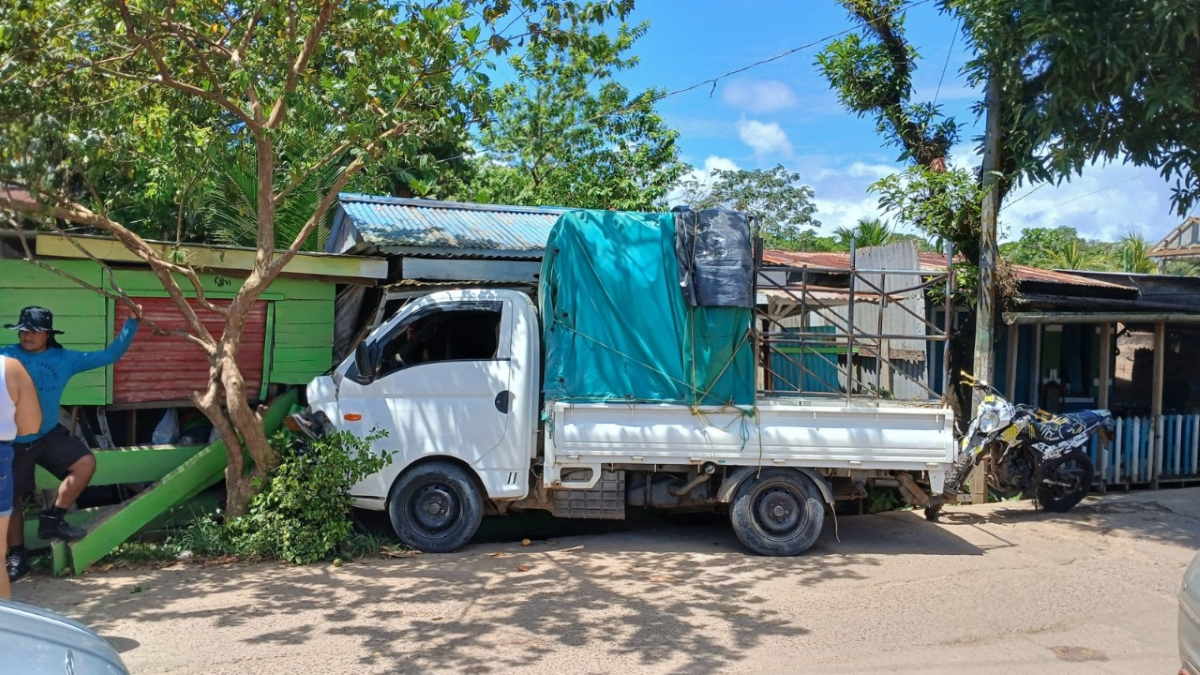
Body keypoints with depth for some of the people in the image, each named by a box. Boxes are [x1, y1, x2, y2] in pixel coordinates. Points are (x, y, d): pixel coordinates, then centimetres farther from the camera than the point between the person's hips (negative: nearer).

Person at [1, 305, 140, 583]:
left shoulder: (65, 359, -1)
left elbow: (109, 355, 1)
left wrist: (132, 323, -4)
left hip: (49, 435, 2)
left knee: (85, 463, -19)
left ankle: (53, 519, -3)